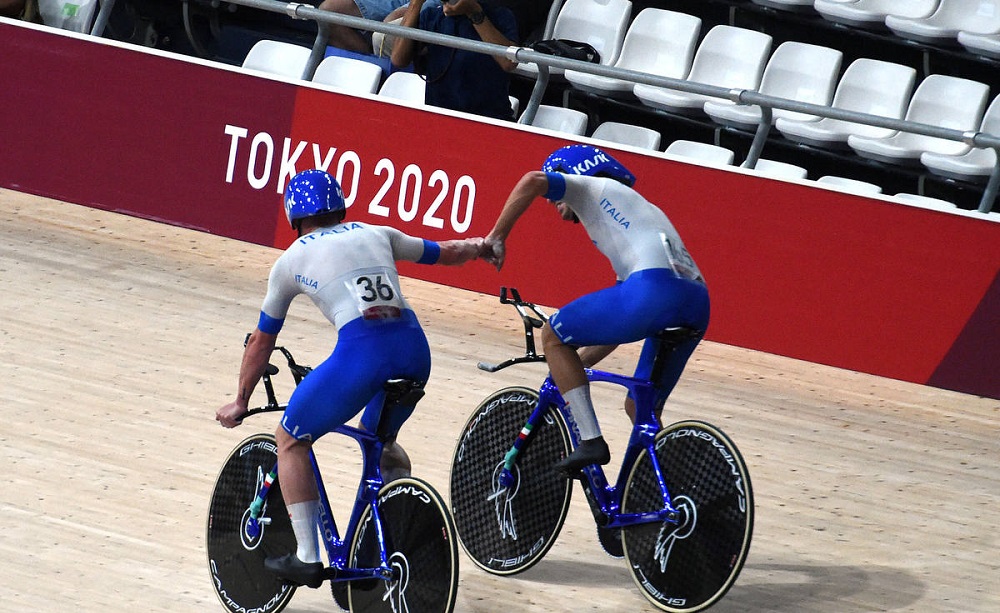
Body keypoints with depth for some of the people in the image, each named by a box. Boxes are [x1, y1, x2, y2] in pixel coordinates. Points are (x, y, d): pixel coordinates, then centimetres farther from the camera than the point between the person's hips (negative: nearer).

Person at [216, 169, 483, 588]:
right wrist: (478, 247, 63)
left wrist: (240, 402, 40)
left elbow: (261, 340, 28)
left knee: (291, 441, 15)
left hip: (361, 352, -4)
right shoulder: (377, 234, 25)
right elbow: (445, 253, 40)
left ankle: (307, 558, 7)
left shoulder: (291, 260, 18)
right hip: (414, 348, 4)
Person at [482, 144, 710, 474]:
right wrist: (578, 362, 45)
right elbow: (620, 321, 42)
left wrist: (496, 236, 6)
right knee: (640, 409, 22)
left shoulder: (594, 188, 20)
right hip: (697, 305, 8)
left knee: (554, 336, 10)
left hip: (655, 287, -8)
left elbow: (534, 181, -3)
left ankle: (591, 441, 1)